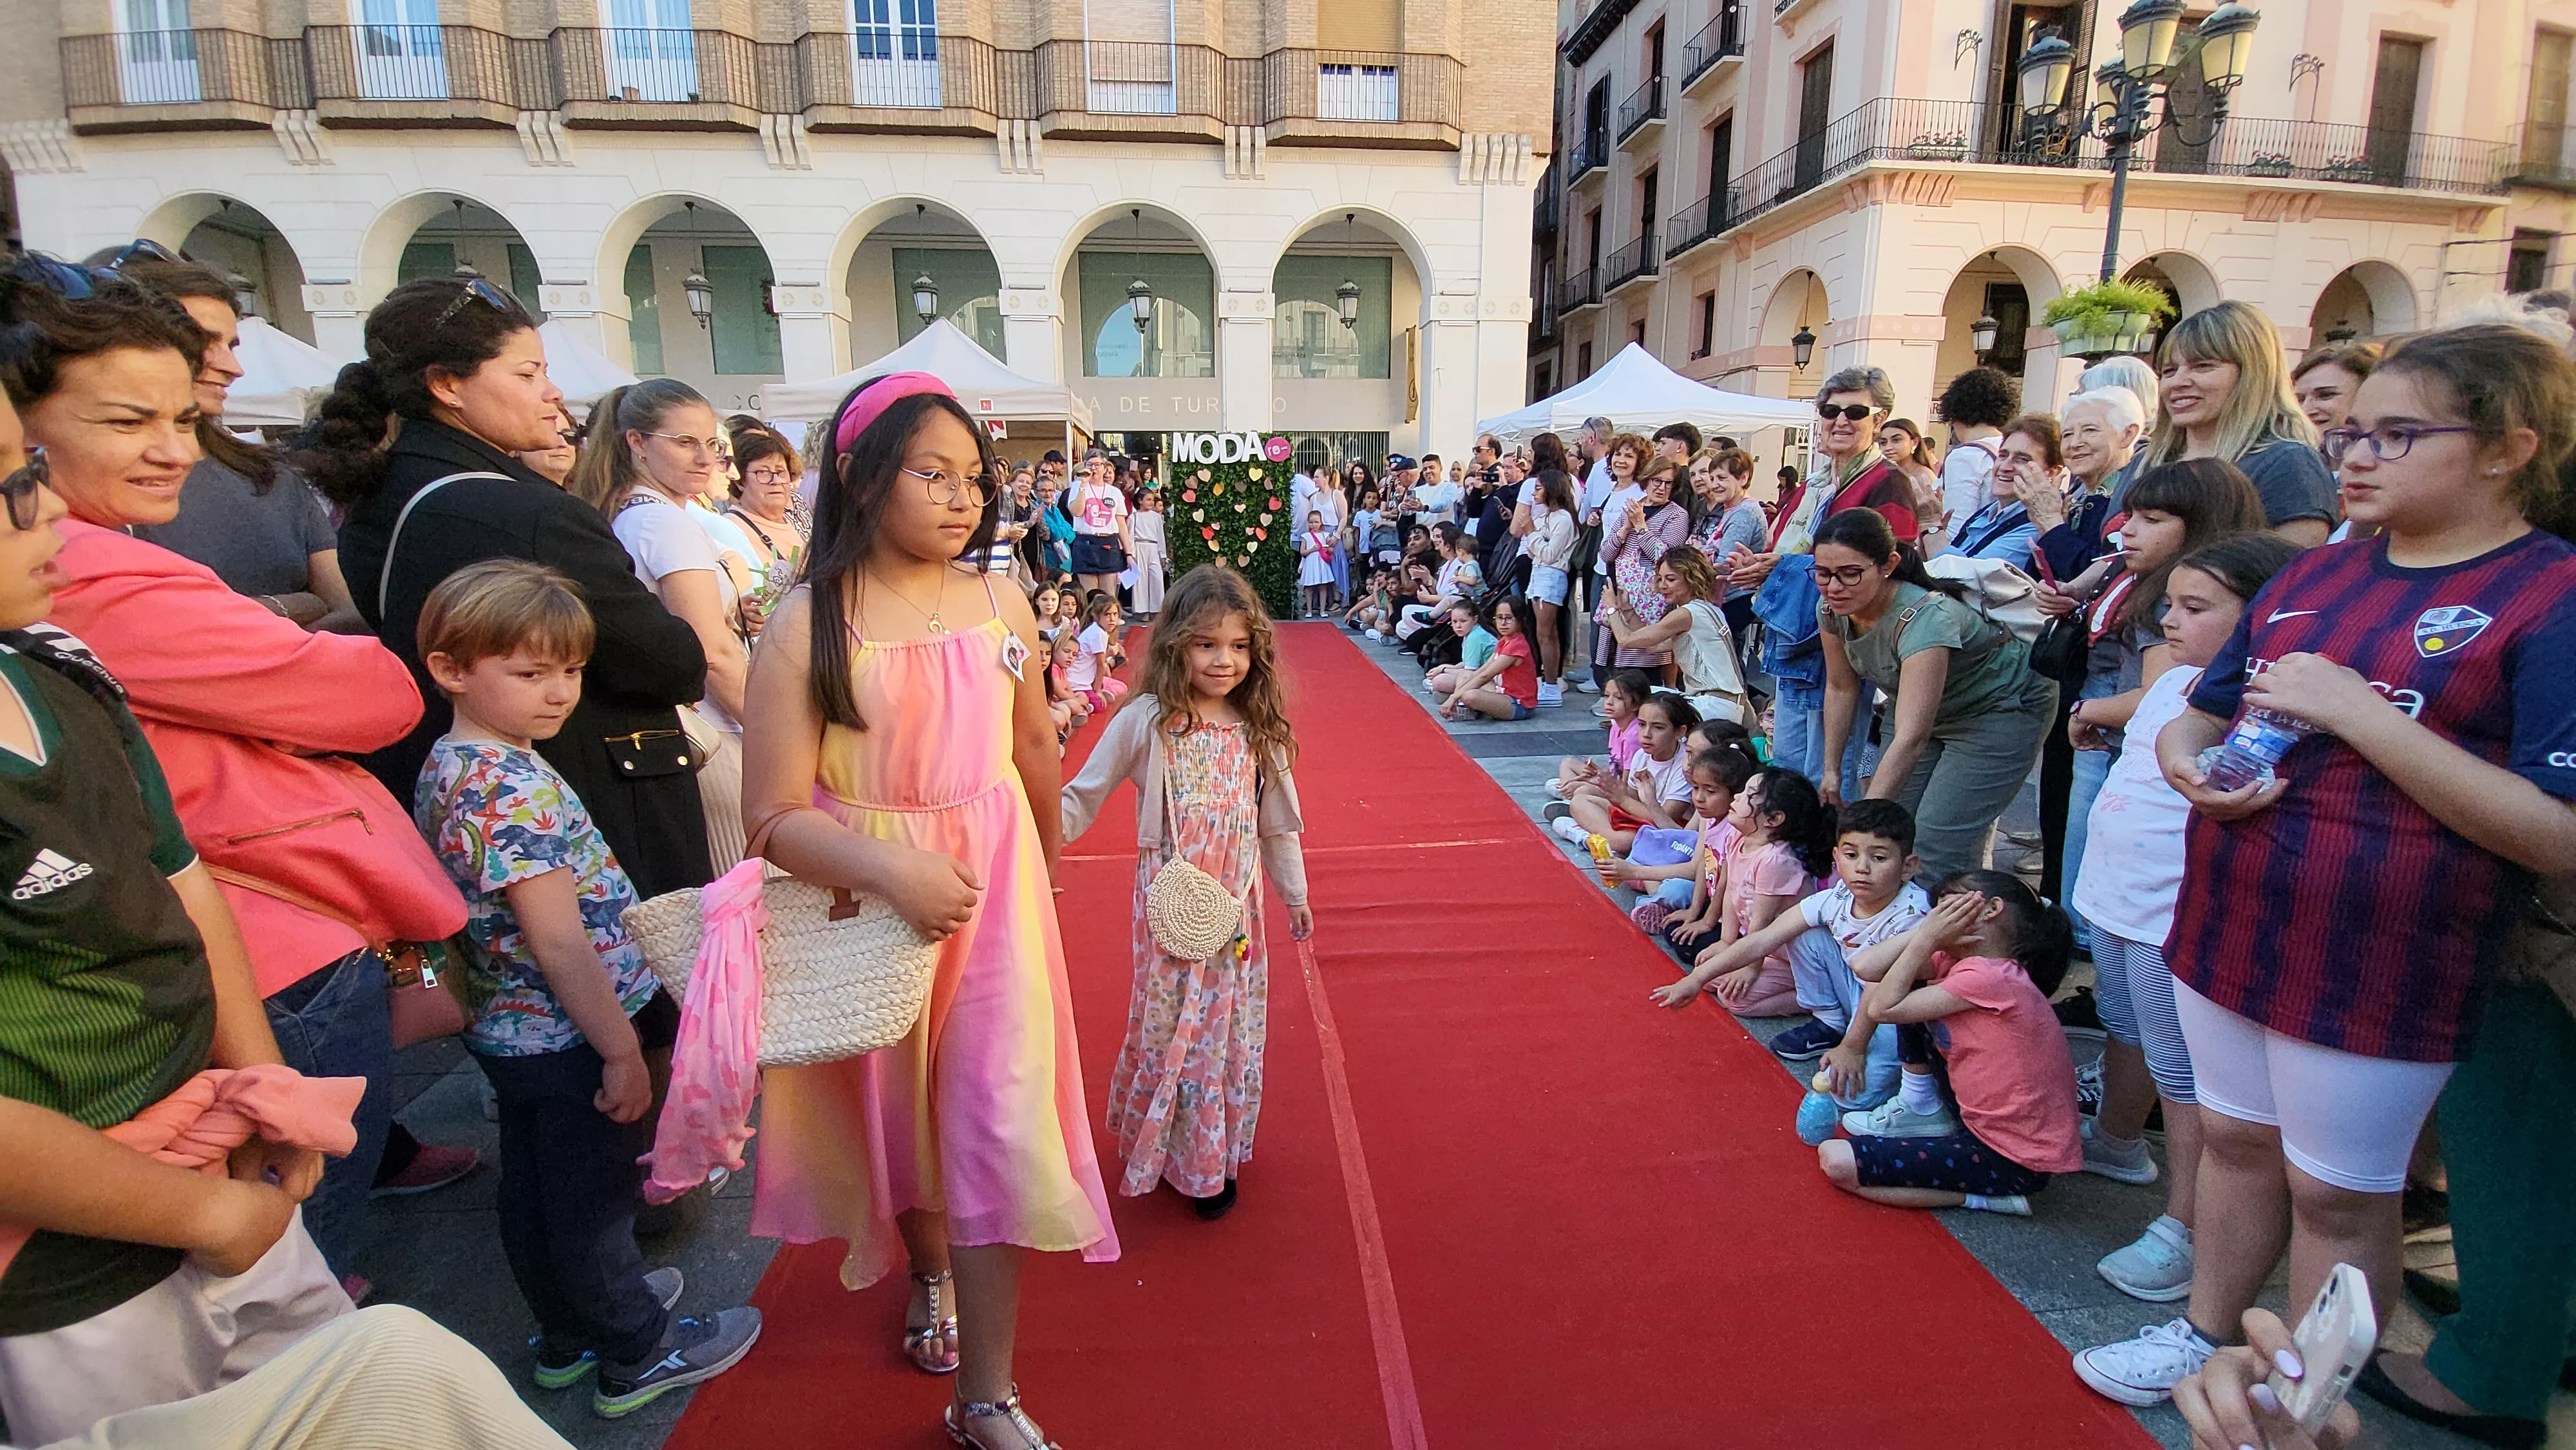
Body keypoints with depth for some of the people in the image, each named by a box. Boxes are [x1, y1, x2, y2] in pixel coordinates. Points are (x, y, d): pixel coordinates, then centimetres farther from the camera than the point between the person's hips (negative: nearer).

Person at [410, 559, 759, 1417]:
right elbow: (559, 943, -27)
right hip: (568, 1039, -9)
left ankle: (570, 1333, 44)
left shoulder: (446, 765, 4)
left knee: (535, 1194, 23)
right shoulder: (516, 788, -27)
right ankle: (639, 1355, 29)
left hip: (509, 1029, 9)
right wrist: (623, 1051, -20)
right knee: (595, 1201, 9)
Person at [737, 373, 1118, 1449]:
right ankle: (929, 1273, 52)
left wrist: (1042, 861, 23)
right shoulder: (805, 626, -13)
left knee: (996, 1122, -1)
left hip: (994, 896, 1)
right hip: (865, 897, -1)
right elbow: (776, 817, -14)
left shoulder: (1000, 607, -4)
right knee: (901, 1115, 20)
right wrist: (892, 869, -29)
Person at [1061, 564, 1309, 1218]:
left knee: (1232, 1024, 11)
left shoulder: (1259, 728, -1)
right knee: (1171, 1024, 7)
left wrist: (1294, 893, 15)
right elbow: (1083, 796, -5)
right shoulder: (1146, 721, -11)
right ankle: (1178, 1156, 26)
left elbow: (1278, 820, 9)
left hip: (1236, 903, 3)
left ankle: (1215, 1153, 29)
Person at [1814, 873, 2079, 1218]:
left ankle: (1978, 1197, -4)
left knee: (1835, 1160, -18)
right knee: (1902, 988, 6)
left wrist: (1928, 938, -16)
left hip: (2012, 1161, -9)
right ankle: (1921, 1110, 14)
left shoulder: (1988, 977, -24)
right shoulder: (1958, 962, 2)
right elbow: (1866, 968, -5)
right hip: (1981, 1122, 9)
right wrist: (1927, 931, -12)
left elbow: (1881, 1008, -20)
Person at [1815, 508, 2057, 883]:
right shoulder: (1832, 609, -17)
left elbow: (1911, 738, -42)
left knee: (1937, 845, -17)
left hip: (2005, 707, -6)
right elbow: (1841, 687, 1)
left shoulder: (1924, 617, -37)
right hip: (1931, 711, 6)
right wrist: (1831, 768, 3)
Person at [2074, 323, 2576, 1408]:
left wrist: (2356, 712, -24)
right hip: (2229, 921, 6)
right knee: (2234, 1139, 20)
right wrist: (2187, 761, -8)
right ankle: (2205, 1335, 40)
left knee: (2337, 1192, 11)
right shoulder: (2314, 574, 7)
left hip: (2380, 961, -6)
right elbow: (2198, 715, 15)